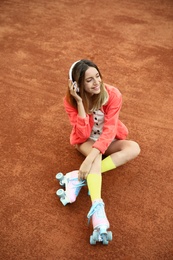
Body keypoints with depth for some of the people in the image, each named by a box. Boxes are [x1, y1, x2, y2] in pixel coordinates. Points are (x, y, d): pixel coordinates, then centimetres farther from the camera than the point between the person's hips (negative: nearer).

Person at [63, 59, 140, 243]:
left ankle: (83, 175, -33)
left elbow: (109, 130, -31)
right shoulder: (70, 100, -22)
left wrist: (89, 159, -43)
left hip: (107, 140, 2)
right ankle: (97, 207, -48)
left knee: (134, 148, -27)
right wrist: (79, 102, -37)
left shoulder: (113, 94, -24)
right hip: (87, 141, -1)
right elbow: (84, 135, -28)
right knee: (96, 154, -36)